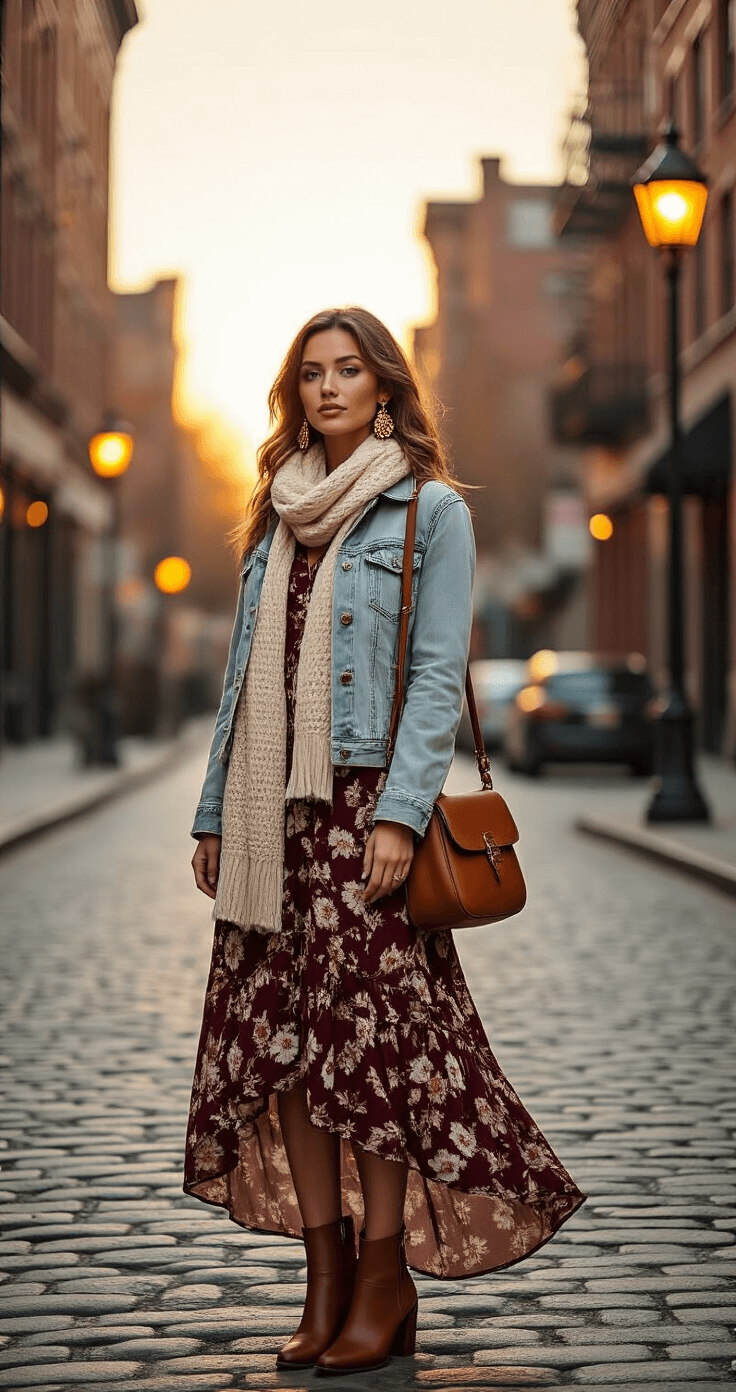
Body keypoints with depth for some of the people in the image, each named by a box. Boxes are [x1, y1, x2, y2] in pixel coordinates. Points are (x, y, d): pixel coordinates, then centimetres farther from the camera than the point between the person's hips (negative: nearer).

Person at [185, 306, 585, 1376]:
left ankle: (384, 1278, 4)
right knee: (281, 1036, 3)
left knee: (367, 1028, -7)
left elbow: (438, 674, -7)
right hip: (272, 813, 6)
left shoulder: (431, 511, 0)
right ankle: (326, 1278, 11)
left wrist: (400, 813, -17)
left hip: (366, 803, -6)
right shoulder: (279, 518, 17)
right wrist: (215, 812, 13)